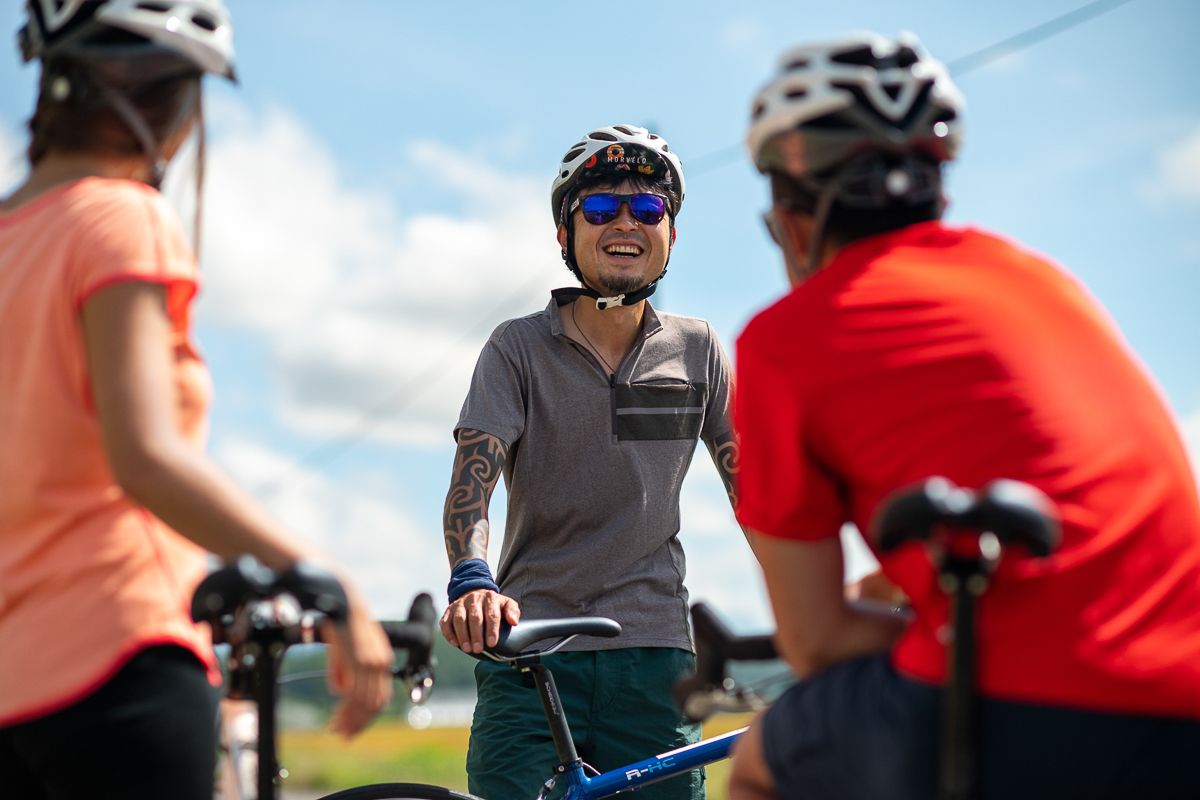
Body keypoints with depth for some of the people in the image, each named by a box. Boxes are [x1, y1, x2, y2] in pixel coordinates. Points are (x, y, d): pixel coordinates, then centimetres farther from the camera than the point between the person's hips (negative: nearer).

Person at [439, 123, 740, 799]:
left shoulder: (697, 350, 10)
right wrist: (472, 581, -29)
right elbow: (473, 477, -9)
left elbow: (750, 480, 11)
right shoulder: (519, 348, 2)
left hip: (653, 649, 2)